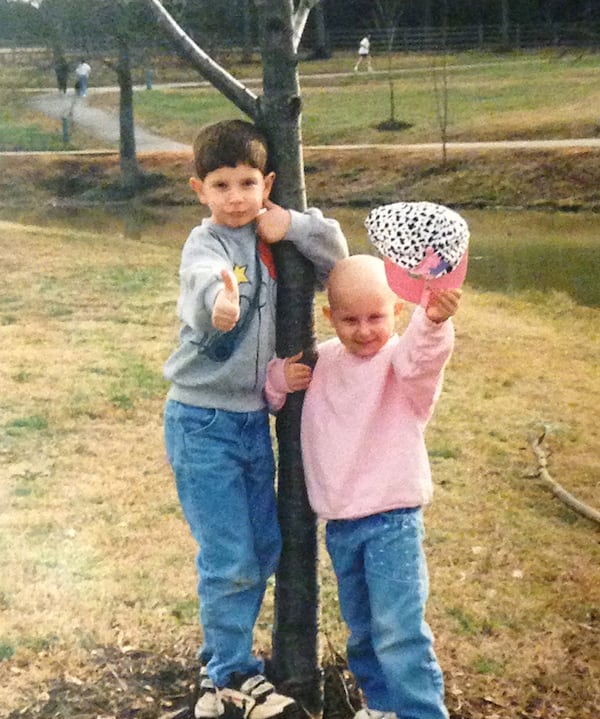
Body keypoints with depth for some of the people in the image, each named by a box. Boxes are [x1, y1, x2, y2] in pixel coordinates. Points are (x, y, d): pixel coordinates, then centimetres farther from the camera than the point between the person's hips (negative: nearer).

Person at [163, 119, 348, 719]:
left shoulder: (273, 238, 2)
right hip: (203, 422, -7)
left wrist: (292, 227, -12)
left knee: (264, 549, 16)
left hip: (255, 418, 7)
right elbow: (207, 279, -40)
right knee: (229, 560, -3)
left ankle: (220, 664, 33)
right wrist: (219, 301, -64)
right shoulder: (204, 244, -17)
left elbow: (336, 258, 5)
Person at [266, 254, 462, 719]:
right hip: (339, 524, 6)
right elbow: (274, 398, 18)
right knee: (361, 628, 20)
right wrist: (279, 378, -7)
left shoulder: (404, 359, -14)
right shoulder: (322, 360, 4)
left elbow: (420, 357, -39)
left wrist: (432, 322, -62)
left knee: (399, 631, -14)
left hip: (393, 522, -6)